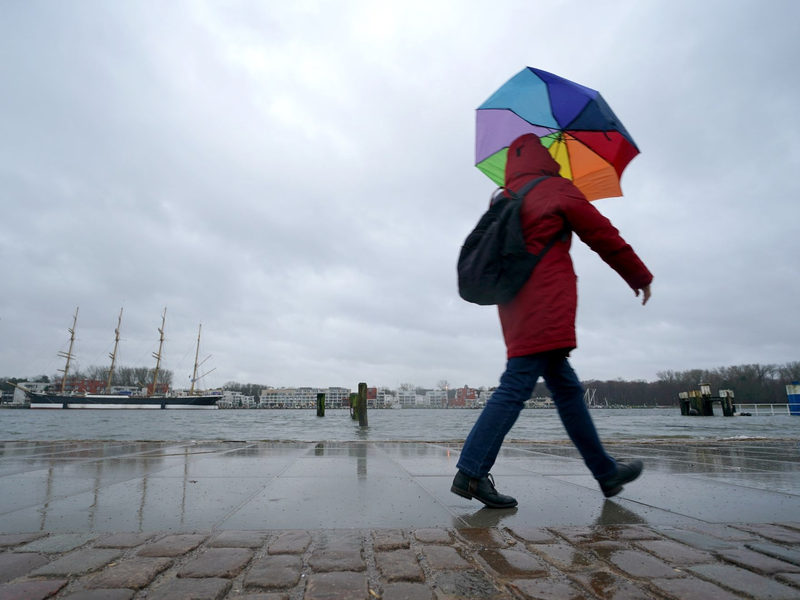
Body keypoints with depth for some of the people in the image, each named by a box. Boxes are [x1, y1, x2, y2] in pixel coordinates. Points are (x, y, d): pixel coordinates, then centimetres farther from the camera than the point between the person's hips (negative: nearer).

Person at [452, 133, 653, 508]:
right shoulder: (557, 189, 2)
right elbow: (603, 235, 5)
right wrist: (639, 276, 15)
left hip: (518, 309, 8)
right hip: (545, 309, -8)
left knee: (566, 387, 12)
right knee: (516, 386, -12)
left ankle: (606, 472, 23)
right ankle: (471, 472, -13)